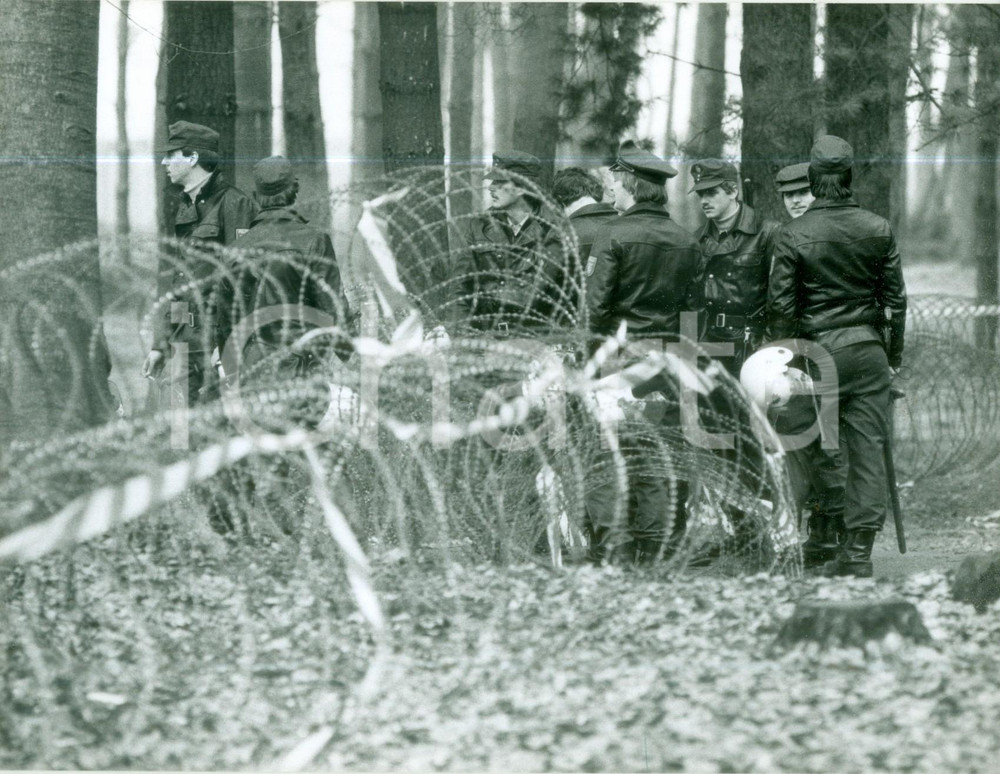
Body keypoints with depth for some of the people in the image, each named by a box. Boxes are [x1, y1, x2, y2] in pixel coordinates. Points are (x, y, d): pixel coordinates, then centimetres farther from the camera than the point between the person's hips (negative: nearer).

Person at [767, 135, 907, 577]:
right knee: (867, 446, 2)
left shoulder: (794, 235, -7)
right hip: (868, 349, 2)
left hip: (815, 350, -2)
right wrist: (894, 356, 17)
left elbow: (780, 305, -5)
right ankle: (860, 548, -1)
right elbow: (895, 298, 6)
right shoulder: (878, 230, 1)